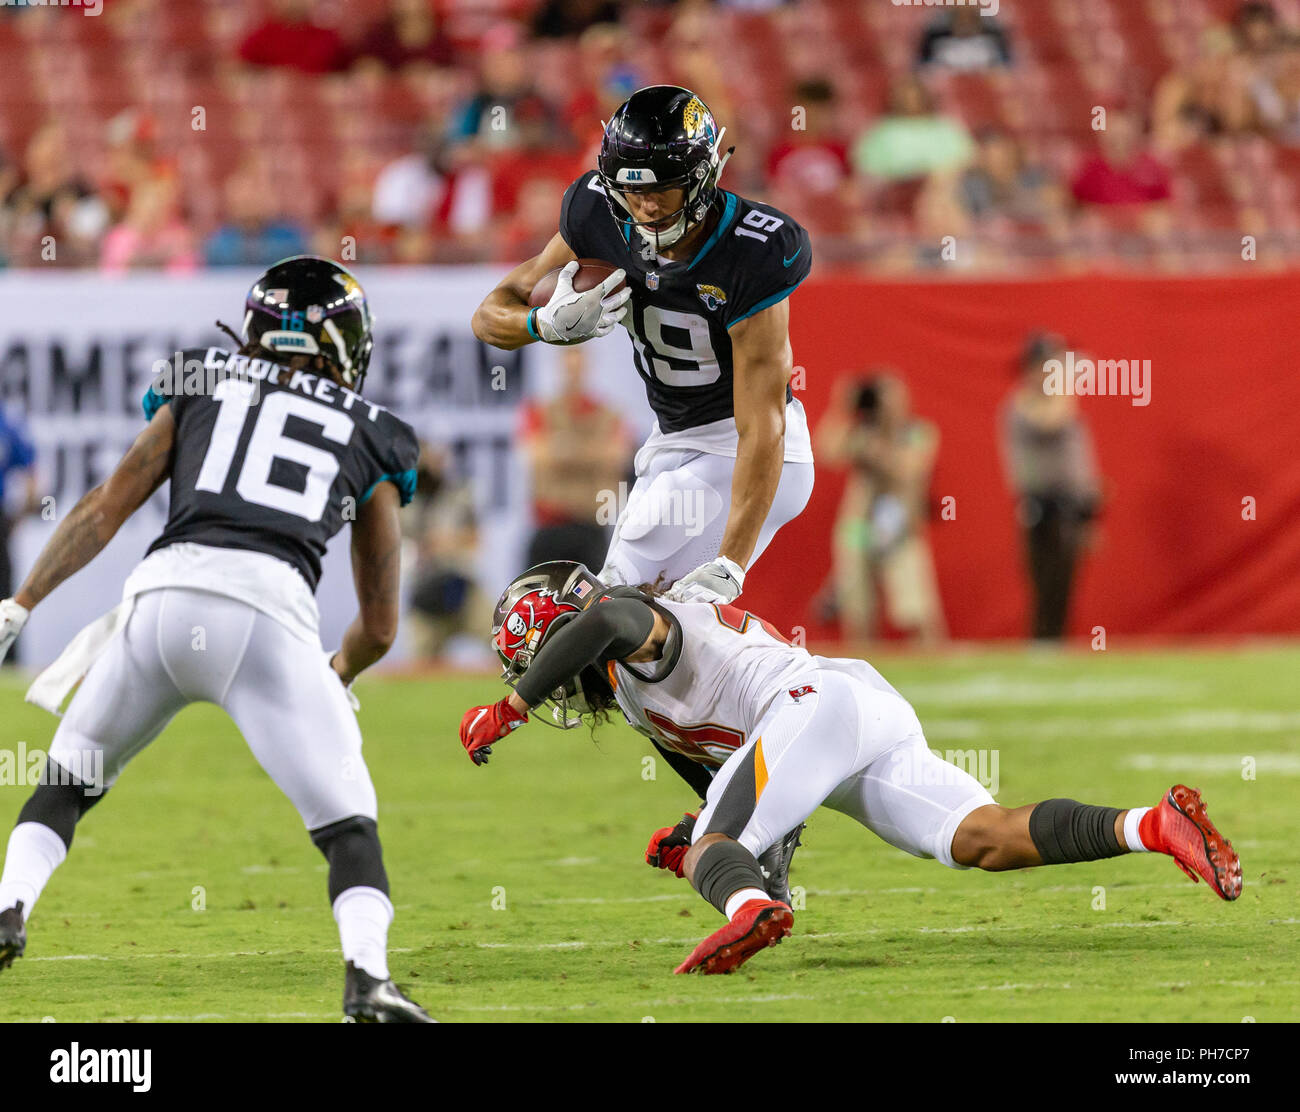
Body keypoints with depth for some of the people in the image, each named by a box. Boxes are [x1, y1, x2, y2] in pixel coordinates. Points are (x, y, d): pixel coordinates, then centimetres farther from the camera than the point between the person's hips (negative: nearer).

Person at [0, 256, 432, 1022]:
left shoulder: (200, 393, 26)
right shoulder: (370, 441, 25)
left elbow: (106, 508, 14)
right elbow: (380, 627, 29)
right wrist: (337, 677, 49)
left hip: (164, 593, 1)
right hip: (269, 613, -1)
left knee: (69, 782, 22)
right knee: (348, 823, 5)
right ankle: (368, 975, -17)